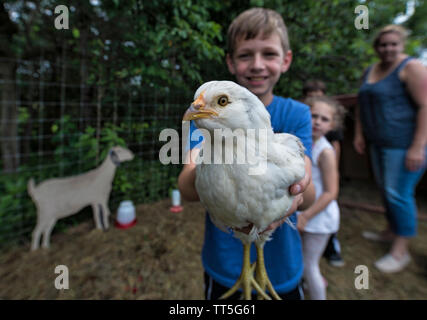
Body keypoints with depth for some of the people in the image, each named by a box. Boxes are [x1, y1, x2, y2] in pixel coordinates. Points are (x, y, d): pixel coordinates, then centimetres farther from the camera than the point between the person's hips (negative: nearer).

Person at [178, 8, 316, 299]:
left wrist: (297, 189, -41)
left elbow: (309, 196, -19)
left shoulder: (297, 114, -8)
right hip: (225, 266, -1)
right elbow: (187, 190, -23)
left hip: (281, 263, 2)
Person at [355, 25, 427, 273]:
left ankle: (401, 250, 11)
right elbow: (363, 105, 19)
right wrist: (360, 134, 11)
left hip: (404, 145, -7)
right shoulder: (370, 71, 14)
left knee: (399, 194, -4)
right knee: (386, 190, 16)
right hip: (379, 143, 8)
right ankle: (391, 232, 35)